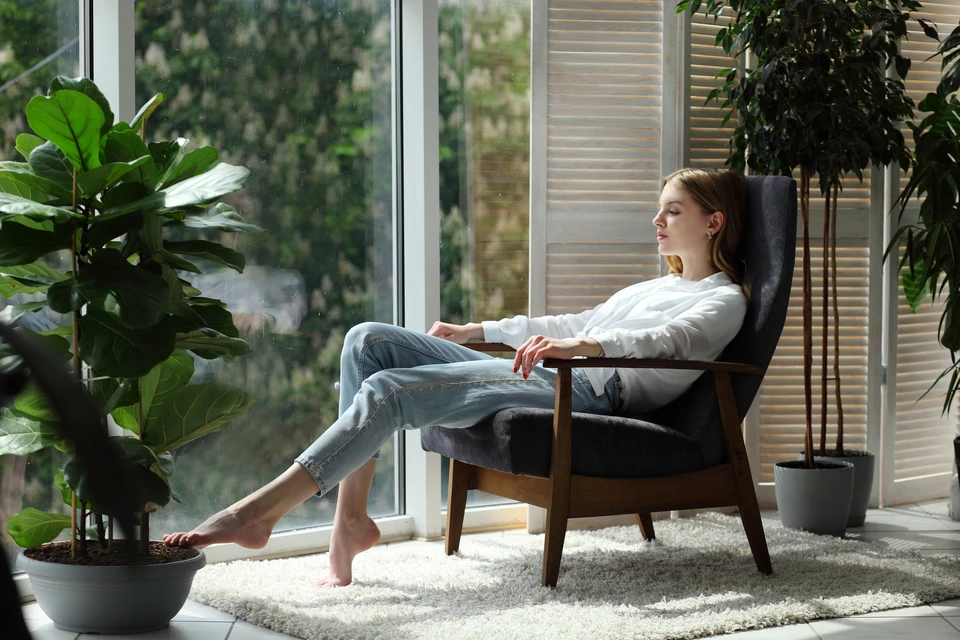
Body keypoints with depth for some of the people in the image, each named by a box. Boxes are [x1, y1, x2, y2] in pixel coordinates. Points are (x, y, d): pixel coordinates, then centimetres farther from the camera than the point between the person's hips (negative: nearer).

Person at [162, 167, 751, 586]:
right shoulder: (658, 286, 35)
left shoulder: (724, 300, 5)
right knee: (369, 341, -7)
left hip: (587, 392, -9)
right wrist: (476, 331, 38)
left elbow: (668, 342, -16)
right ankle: (351, 519, -14)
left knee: (390, 389, -24)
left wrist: (582, 344, -34)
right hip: (536, 375, 10)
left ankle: (260, 512, -24)